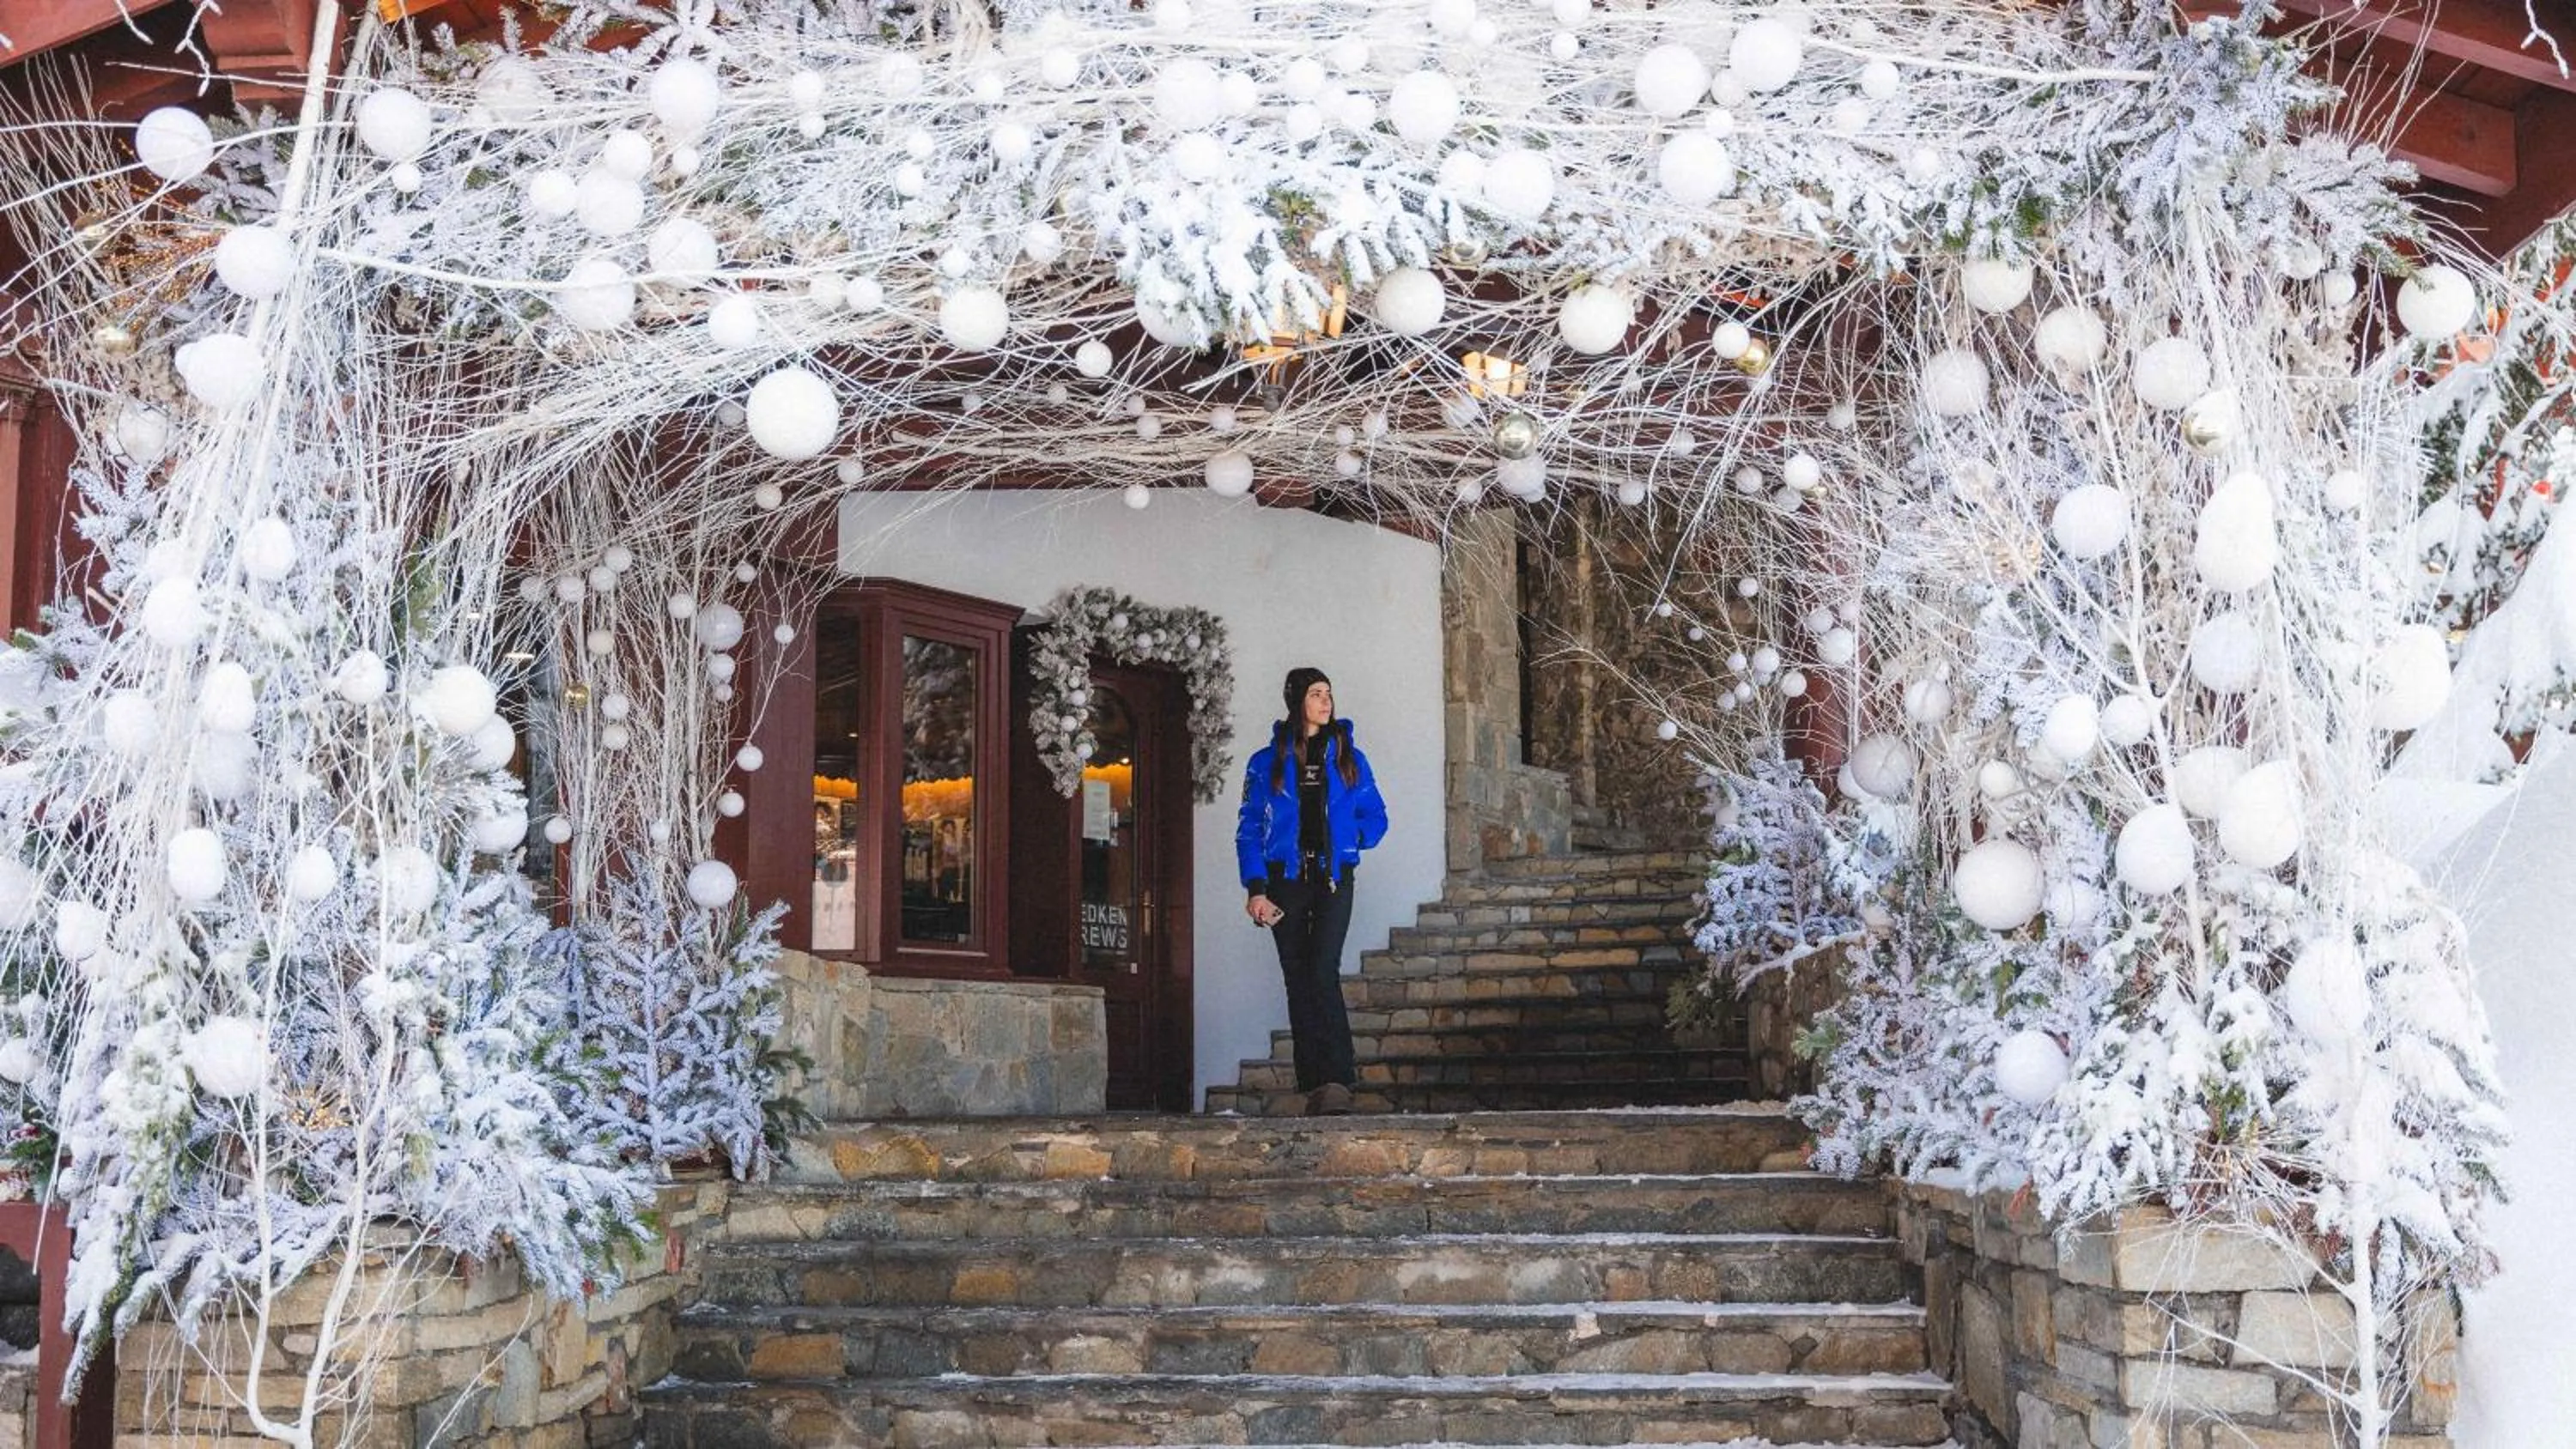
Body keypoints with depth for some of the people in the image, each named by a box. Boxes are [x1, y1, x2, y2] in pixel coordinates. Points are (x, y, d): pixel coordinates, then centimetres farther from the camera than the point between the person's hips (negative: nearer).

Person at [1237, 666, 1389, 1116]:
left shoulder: (1348, 756, 11)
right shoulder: (1267, 762, 7)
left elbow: (1375, 818, 16)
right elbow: (1249, 830, 3)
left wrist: (1347, 840, -3)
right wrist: (1256, 889, -7)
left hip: (1333, 880, -1)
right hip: (1285, 881, 1)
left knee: (1323, 972, -17)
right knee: (1298, 981, 1)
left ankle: (1336, 1081, -20)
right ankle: (1314, 1086, 5)